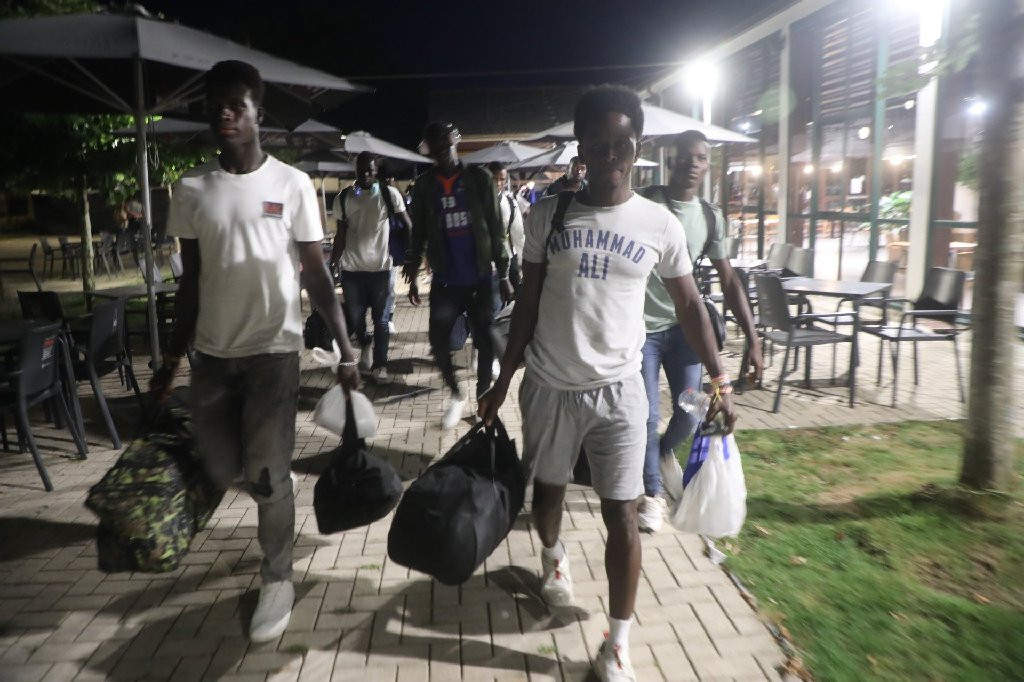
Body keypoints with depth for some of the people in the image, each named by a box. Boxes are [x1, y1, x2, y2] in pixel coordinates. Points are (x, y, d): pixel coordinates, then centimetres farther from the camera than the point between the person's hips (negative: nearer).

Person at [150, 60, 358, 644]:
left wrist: (346, 350, -9)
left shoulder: (292, 184, -5)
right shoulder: (192, 189, 4)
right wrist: (173, 359, 9)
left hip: (274, 349, -4)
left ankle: (278, 580, 20)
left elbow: (317, 274, -4)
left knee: (266, 473, -2)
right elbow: (191, 280, 8)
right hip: (213, 352, 4)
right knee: (225, 471, 10)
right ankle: (279, 489, 44)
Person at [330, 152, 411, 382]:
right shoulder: (343, 197, 5)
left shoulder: (389, 194, -2)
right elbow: (341, 235, 10)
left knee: (381, 319, 4)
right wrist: (332, 264, 6)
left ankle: (380, 364, 17)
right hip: (351, 268, 2)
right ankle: (365, 346, 39)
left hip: (380, 267, -2)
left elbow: (407, 226, -2)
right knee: (355, 316, 10)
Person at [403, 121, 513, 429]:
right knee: (438, 342, 1)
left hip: (480, 279, -1)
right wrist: (412, 276, 5)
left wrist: (503, 274, -4)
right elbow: (418, 234, 8)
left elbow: (496, 228, -1)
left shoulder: (479, 178, -1)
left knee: (485, 343, 5)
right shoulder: (424, 186, 4)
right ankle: (456, 396, 25)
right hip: (445, 281, 1)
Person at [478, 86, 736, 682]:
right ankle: (554, 556, 52)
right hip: (550, 387, 1)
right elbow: (528, 303, 4)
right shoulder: (549, 215, -1)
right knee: (548, 489, 19)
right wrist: (503, 381, 4)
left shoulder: (660, 224, -2)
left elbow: (690, 305, 6)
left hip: (619, 390, -1)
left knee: (622, 515, 0)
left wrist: (720, 381, 1)